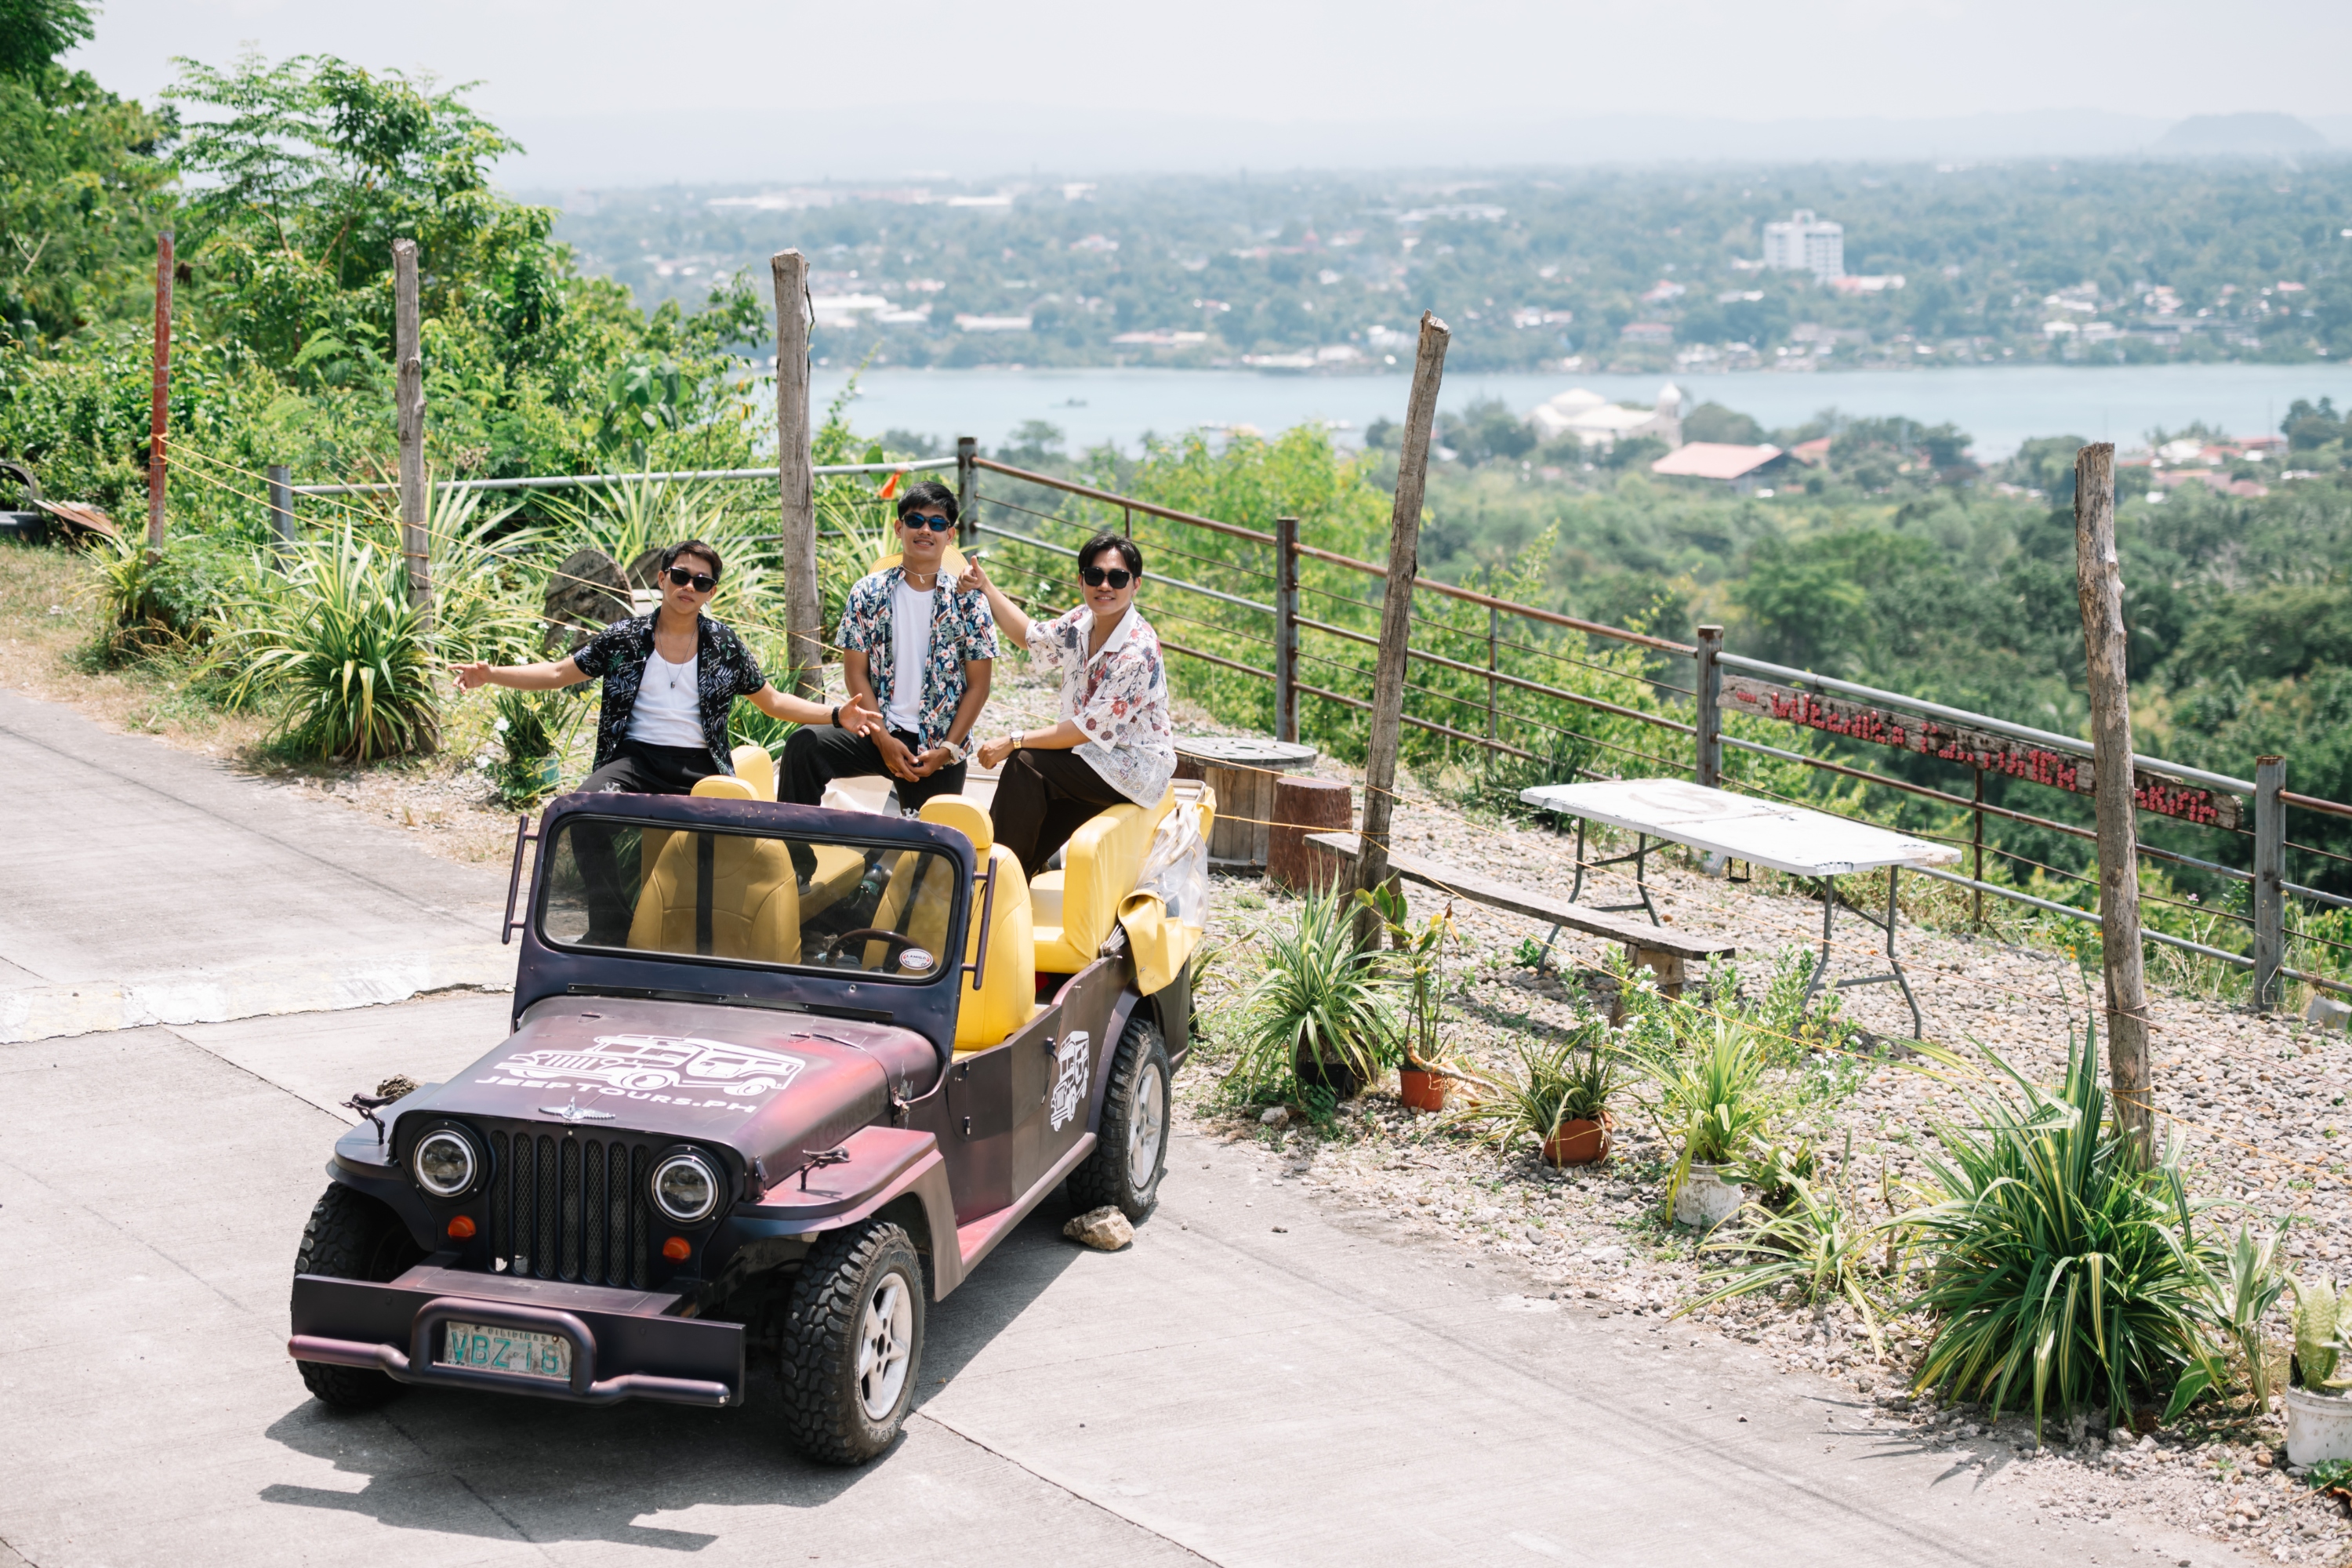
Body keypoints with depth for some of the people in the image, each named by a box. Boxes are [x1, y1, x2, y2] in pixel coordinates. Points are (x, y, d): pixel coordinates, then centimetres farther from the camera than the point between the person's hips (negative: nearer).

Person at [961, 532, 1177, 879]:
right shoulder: (1081, 622, -1)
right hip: (1095, 754, 8)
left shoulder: (1138, 651, -24)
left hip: (1135, 766, -8)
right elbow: (1031, 636, 21)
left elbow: (1091, 729, -24)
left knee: (1026, 767, -19)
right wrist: (985, 587, 10)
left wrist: (1015, 743, -21)